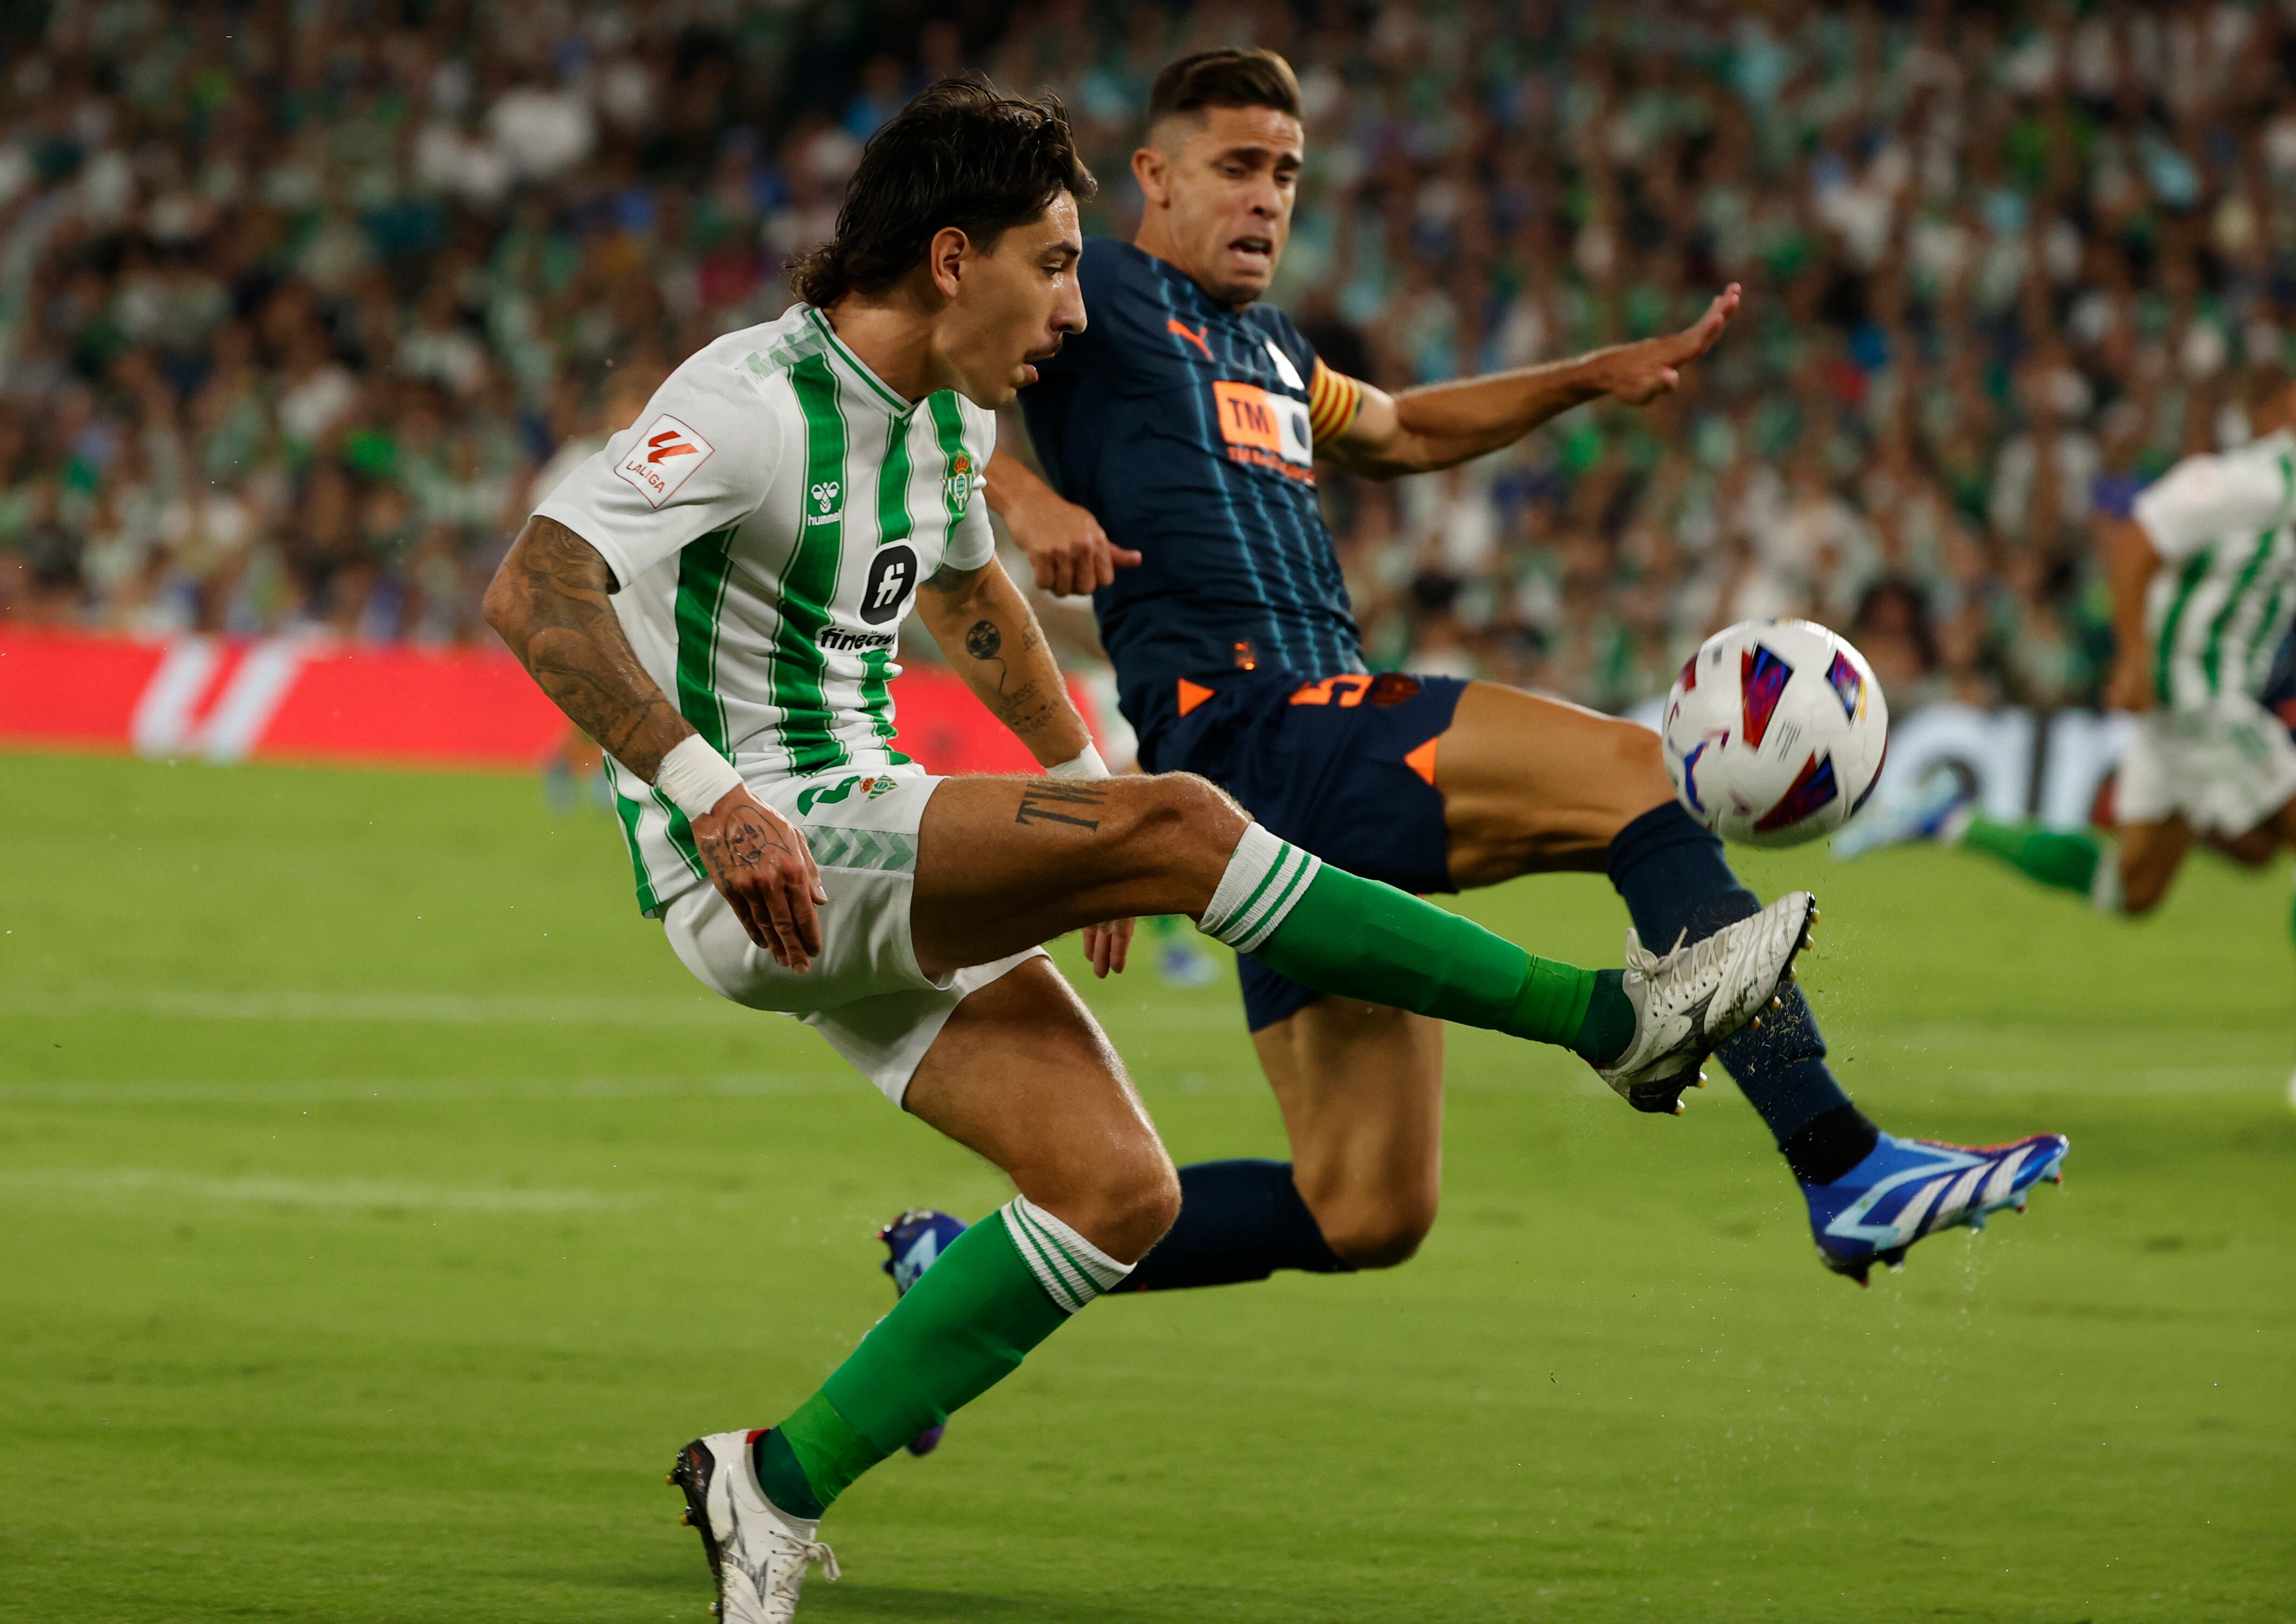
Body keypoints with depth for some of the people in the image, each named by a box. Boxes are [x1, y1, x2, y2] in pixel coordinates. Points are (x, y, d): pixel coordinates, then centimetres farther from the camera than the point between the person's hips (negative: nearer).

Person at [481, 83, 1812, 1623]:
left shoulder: (946, 413, 11)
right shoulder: (754, 402, -18)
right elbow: (536, 590, -30)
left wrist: (1079, 776, 30)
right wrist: (709, 796, -38)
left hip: (875, 832, 10)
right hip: (755, 864, -10)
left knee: (1120, 1189, -4)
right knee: (1174, 824, -24)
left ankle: (778, 1488, 3)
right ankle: (1613, 1015, -20)